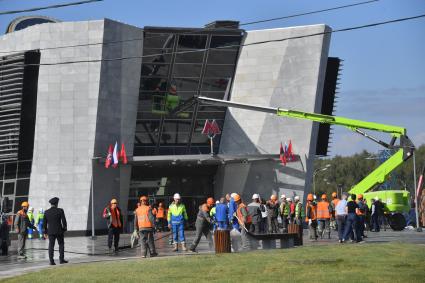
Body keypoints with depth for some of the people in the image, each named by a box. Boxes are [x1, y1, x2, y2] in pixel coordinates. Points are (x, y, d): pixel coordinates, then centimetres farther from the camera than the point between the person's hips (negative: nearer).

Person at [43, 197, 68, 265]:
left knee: (51, 246, 4)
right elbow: (64, 221, -9)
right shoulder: (60, 211, -8)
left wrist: (45, 232, 12)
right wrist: (64, 229, 3)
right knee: (61, 244, 12)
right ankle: (61, 259, 9)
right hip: (59, 231, -2)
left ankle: (51, 261, -2)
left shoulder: (46, 212, 1)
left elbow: (44, 223, 4)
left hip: (50, 231, 2)